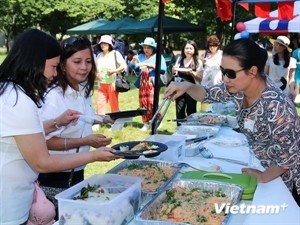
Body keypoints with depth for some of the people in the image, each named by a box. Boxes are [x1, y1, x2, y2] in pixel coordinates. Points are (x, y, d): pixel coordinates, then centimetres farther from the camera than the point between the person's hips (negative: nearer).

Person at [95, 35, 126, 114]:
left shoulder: (115, 53, -2)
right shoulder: (99, 55, 12)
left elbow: (124, 66, -8)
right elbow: (95, 68, 21)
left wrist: (114, 71, -21)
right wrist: (97, 75, 0)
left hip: (112, 83, -4)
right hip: (102, 84, 4)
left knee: (114, 105, 3)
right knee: (100, 105, -1)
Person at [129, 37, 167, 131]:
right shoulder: (141, 56, 13)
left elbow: (163, 69, -7)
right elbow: (132, 67, 8)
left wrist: (151, 65, -14)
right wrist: (133, 60, -13)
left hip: (153, 83, -4)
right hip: (142, 83, 5)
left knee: (152, 102, -13)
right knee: (143, 103, 5)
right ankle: (146, 123, 15)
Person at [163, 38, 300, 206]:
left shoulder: (275, 106, -37)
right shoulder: (240, 87, -15)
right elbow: (208, 94, 1)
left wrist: (263, 177, -13)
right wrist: (187, 86, -19)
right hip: (268, 165, 7)